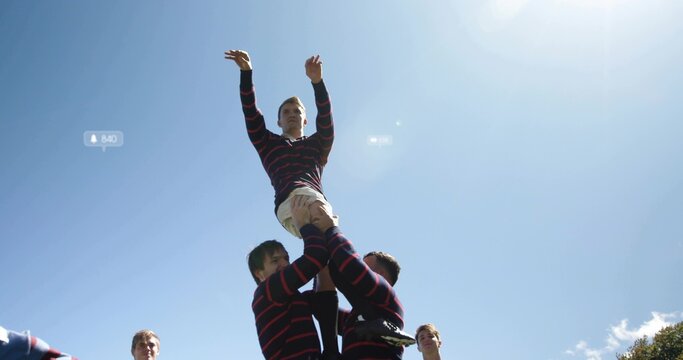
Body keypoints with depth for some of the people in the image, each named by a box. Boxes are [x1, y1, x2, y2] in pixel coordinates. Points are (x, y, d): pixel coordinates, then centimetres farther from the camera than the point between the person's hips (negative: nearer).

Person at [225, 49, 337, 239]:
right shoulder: (268, 143, 33)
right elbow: (250, 111, 21)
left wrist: (317, 81, -3)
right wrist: (246, 73, 8)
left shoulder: (318, 144, 33)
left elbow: (325, 116, 15)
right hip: (288, 202, -1)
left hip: (316, 199, 2)